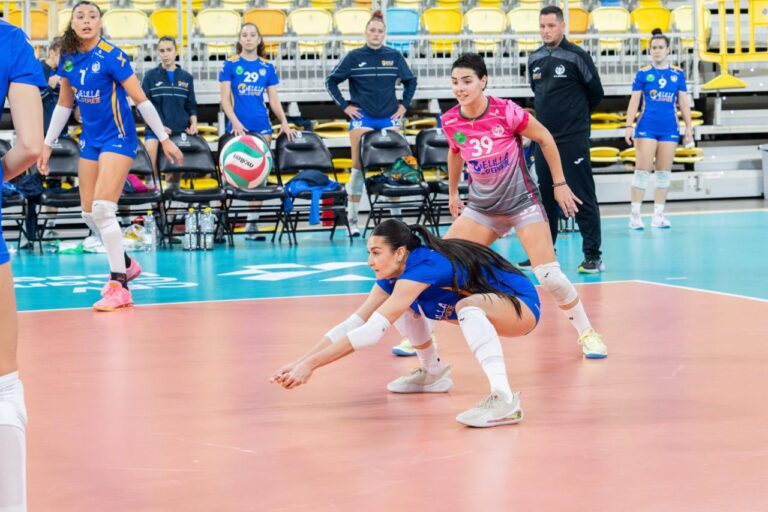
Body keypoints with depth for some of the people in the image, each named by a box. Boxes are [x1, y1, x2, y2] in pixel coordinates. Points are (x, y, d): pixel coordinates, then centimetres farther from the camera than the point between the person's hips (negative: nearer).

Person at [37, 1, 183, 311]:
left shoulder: (111, 56, -15)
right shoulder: (68, 59, 3)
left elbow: (140, 100, -12)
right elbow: (64, 104, 15)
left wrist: (164, 140, -12)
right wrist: (48, 144, 16)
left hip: (118, 137, -7)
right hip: (90, 140, 7)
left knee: (103, 209, -17)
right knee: (89, 214, 8)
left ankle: (118, 287, -11)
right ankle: (126, 264, 30)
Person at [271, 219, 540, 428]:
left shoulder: (422, 267, -29)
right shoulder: (396, 274, -4)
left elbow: (372, 331, -34)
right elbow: (351, 325, -4)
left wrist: (311, 364, -34)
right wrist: (299, 363, -13)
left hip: (522, 305, -9)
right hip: (482, 309, 9)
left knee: (469, 305, -40)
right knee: (404, 305, 9)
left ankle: (504, 399, -46)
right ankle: (433, 373, 22)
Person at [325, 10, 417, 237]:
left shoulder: (394, 56, 5)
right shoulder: (354, 57, 0)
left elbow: (410, 81, 17)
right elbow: (331, 81, 4)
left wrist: (404, 105, 8)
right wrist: (344, 106, -2)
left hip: (389, 118, 2)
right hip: (362, 118, -2)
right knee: (359, 168, -3)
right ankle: (352, 218, 1)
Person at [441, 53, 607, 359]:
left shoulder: (506, 112, -20)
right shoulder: (450, 122, -8)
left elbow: (545, 139, -6)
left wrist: (559, 184, -2)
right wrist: (452, 193, 23)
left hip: (522, 201, -4)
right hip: (481, 206, 4)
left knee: (549, 276, -13)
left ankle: (587, 333, 8)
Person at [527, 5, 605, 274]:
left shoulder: (577, 56, -7)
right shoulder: (534, 60, 9)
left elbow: (596, 93, 0)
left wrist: (577, 115, 10)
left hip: (573, 140, -6)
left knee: (582, 197, -5)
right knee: (545, 197, 10)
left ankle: (592, 256, -2)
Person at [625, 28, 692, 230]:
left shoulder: (678, 74, 7)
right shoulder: (643, 74, 2)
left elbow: (683, 102, 10)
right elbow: (634, 101, 1)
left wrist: (688, 126, 5)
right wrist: (629, 126, -6)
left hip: (669, 128, 3)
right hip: (647, 128, -2)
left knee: (664, 173, 6)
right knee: (642, 170, -8)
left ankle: (658, 215, 12)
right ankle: (635, 214, -5)